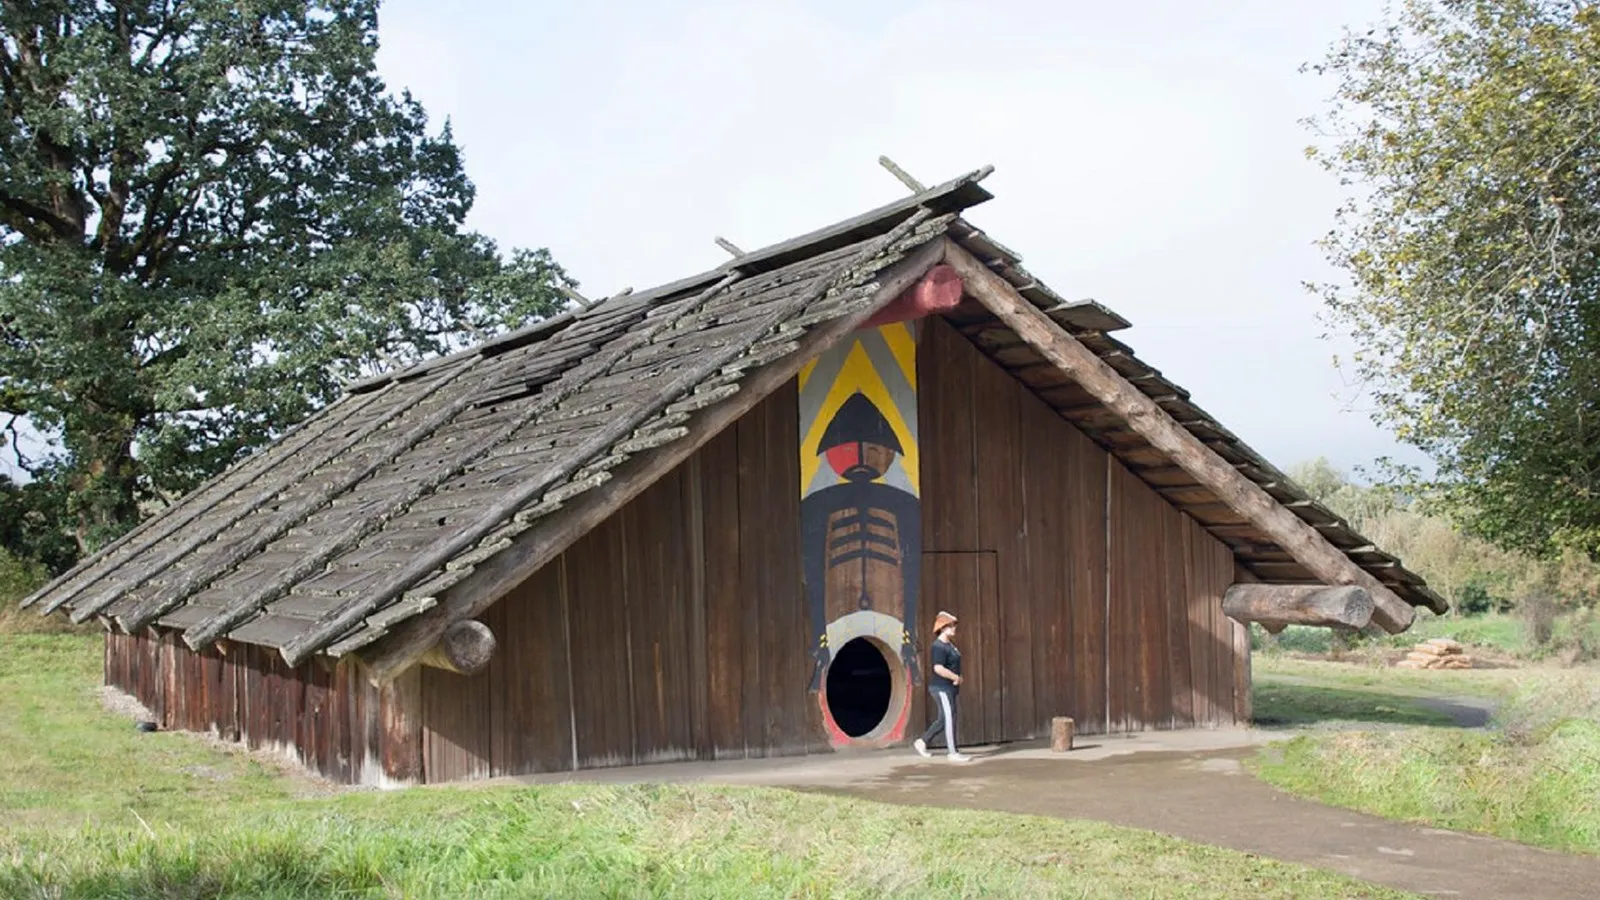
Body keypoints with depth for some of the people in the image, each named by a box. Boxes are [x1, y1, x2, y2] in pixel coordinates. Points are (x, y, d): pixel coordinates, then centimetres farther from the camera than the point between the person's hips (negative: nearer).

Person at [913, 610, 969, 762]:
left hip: (949, 688, 10)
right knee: (949, 719, -9)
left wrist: (957, 678, 8)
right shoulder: (939, 646, -18)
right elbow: (938, 669, -27)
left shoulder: (949, 644, 13)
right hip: (941, 688, -10)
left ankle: (922, 742, 25)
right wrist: (956, 677, -17)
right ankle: (952, 753, -7)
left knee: (942, 720, 14)